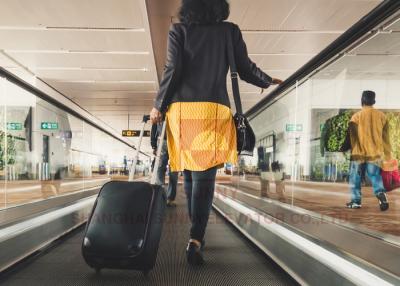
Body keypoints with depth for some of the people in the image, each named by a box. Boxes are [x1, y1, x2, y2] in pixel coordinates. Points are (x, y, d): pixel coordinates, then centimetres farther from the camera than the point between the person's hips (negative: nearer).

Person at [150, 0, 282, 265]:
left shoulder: (178, 31, 10)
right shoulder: (230, 31, 11)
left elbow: (173, 70, -1)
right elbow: (246, 69, 11)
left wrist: (159, 106, 7)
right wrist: (268, 81, 30)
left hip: (182, 109, 1)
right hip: (214, 110, -1)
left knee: (190, 174, 14)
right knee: (204, 176, -3)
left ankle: (197, 236, 24)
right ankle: (195, 239, -17)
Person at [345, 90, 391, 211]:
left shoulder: (356, 116, -5)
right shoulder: (381, 116, 3)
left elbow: (352, 137, -3)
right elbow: (385, 137, 7)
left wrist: (353, 151, 7)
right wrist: (387, 154, 14)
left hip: (359, 153, -2)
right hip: (375, 153, 2)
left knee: (356, 178, 9)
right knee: (376, 177, 9)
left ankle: (356, 201, 12)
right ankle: (381, 194, -16)